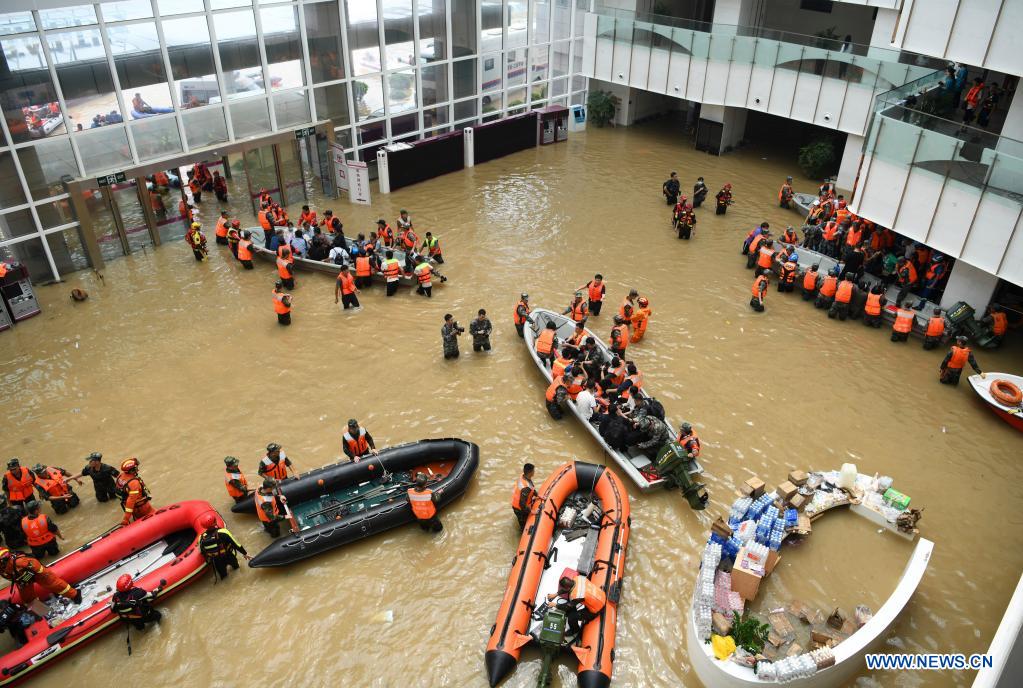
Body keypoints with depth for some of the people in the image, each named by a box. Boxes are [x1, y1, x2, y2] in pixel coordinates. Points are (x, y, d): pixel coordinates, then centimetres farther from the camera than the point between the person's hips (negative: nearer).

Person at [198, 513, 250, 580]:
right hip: (229, 558, -1)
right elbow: (235, 544, -18)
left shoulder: (202, 538, -22)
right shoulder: (223, 533, -30)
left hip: (216, 563, 1)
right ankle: (235, 566, 57)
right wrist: (244, 553, -4)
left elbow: (202, 552, -3)